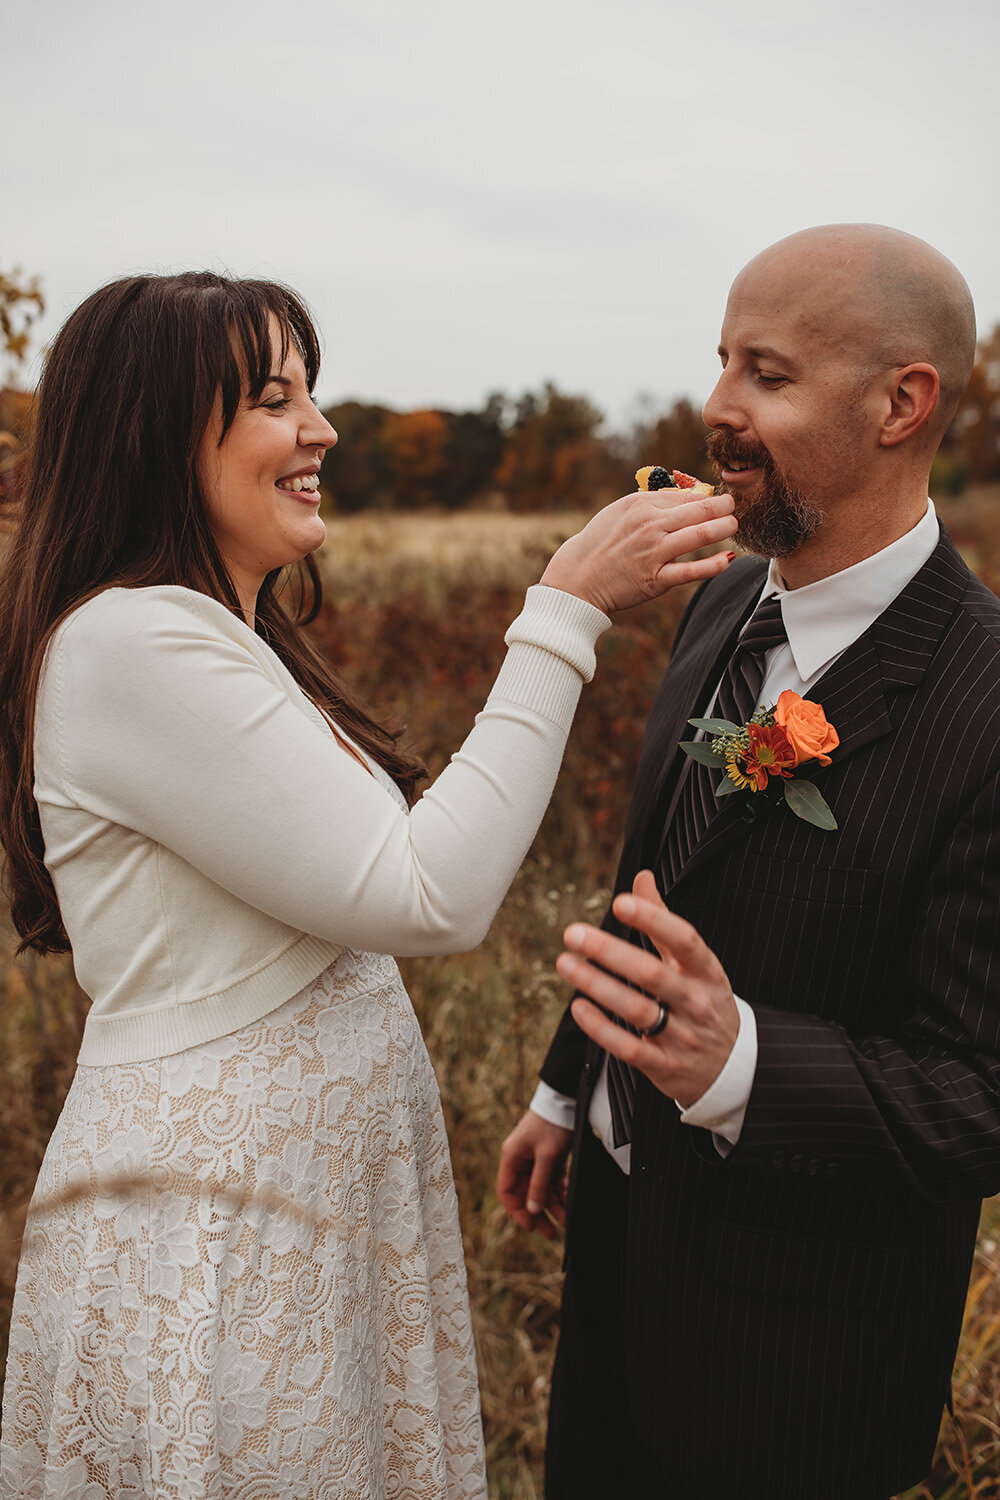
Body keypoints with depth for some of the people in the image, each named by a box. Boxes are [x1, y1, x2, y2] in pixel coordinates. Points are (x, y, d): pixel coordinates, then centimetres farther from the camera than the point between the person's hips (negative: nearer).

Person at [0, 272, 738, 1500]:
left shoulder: (225, 637, 11)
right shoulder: (130, 641, -21)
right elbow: (430, 896, -24)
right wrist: (563, 614, -22)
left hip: (316, 1190, 9)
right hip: (214, 1246, -9)